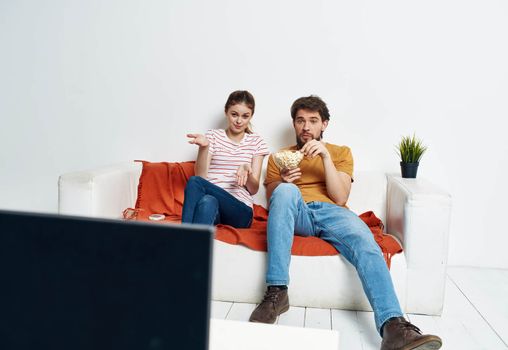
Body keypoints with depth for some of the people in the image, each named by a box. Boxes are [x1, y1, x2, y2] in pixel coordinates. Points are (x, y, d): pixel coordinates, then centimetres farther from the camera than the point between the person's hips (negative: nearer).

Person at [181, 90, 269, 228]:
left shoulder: (256, 142, 12)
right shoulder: (212, 136, 11)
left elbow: (253, 189, 6)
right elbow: (201, 177, -1)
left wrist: (246, 170, -16)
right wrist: (203, 147, -16)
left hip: (240, 210, -1)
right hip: (210, 199, 1)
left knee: (194, 182, -31)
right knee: (203, 195, -38)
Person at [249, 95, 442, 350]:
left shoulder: (341, 152, 21)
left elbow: (340, 198, 6)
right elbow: (272, 200, 15)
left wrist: (325, 156, -5)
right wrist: (281, 183, -8)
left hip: (332, 213, 0)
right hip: (296, 214, 0)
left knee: (365, 241, -33)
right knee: (286, 191, -34)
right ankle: (276, 293, -36)